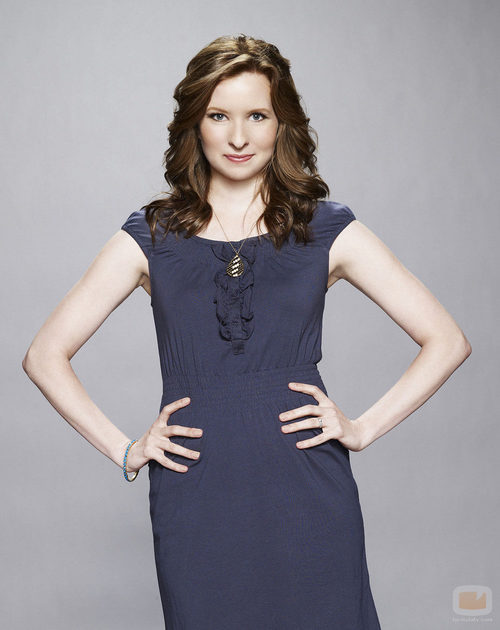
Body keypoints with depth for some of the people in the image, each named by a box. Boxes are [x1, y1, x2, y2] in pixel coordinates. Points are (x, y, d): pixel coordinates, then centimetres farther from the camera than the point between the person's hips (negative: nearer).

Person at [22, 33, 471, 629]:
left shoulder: (327, 229, 3)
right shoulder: (151, 236, 4)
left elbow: (447, 341, 5)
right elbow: (44, 355, 6)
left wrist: (362, 427, -3)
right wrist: (124, 449, -1)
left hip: (308, 503, 0)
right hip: (195, 507, 1)